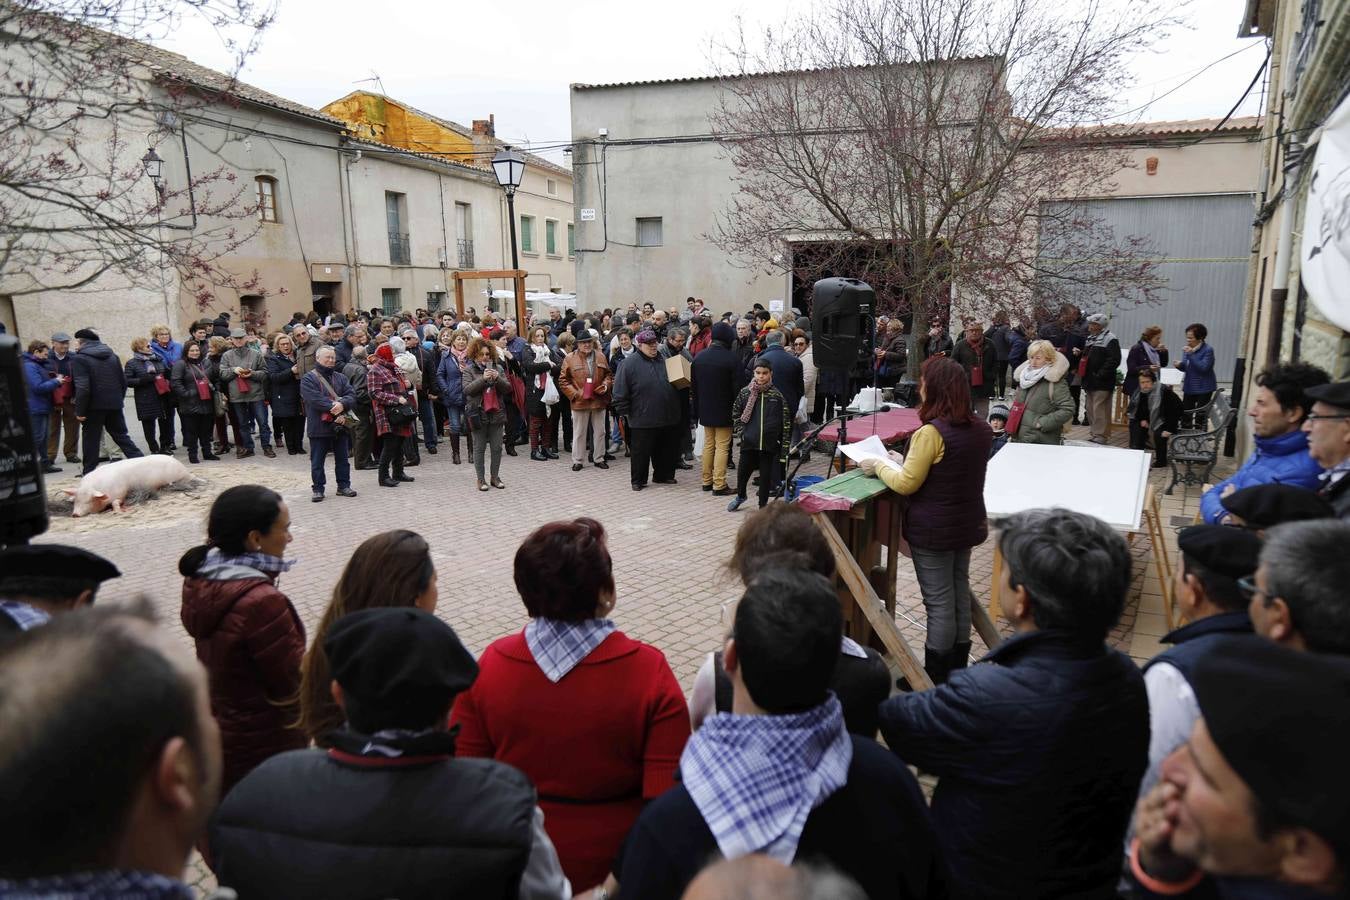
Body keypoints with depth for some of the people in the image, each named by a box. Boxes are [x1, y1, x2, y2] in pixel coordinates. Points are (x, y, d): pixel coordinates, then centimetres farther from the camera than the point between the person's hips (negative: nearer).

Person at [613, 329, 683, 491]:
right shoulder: (629, 364, -7)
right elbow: (621, 391, -7)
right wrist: (624, 412, -8)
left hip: (668, 417, 5)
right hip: (643, 418, -5)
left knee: (667, 450, 14)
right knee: (641, 451, 3)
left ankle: (663, 475, 30)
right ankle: (638, 480, 17)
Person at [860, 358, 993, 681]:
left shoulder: (931, 433, -22)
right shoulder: (981, 430, 2)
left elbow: (906, 484, -17)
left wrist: (879, 467, 0)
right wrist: (905, 461, 16)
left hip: (933, 530, -8)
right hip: (967, 524, 8)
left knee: (939, 602, 1)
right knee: (960, 594, 17)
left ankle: (934, 680, 13)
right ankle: (957, 670, 31)